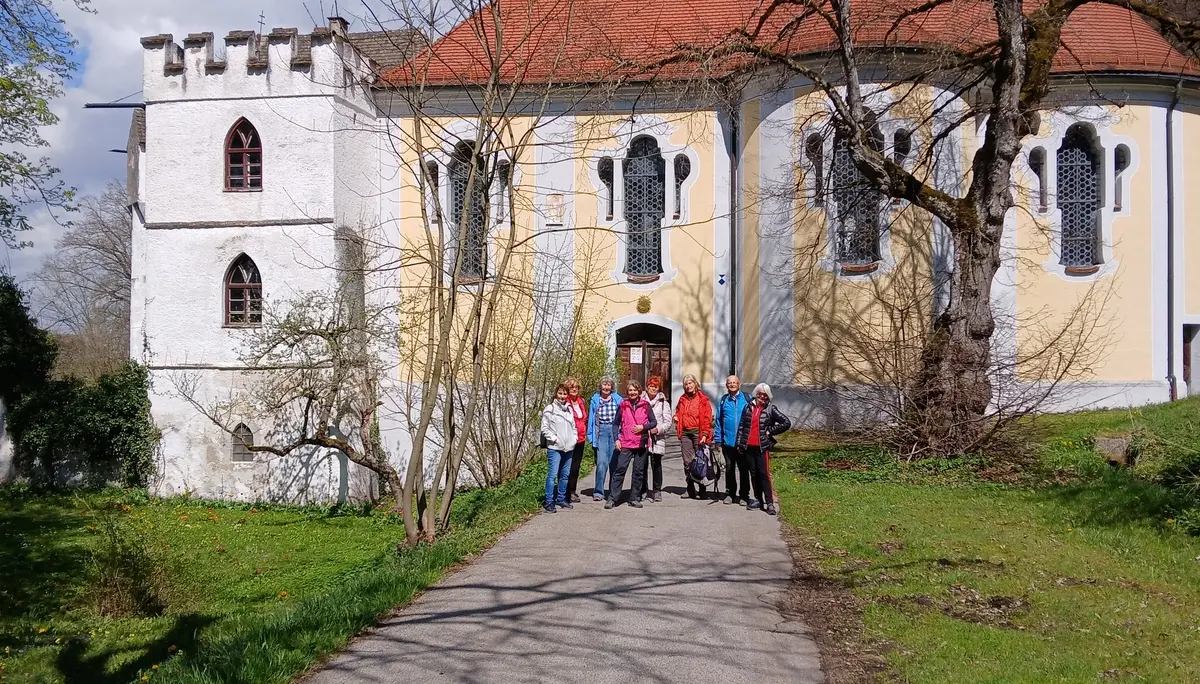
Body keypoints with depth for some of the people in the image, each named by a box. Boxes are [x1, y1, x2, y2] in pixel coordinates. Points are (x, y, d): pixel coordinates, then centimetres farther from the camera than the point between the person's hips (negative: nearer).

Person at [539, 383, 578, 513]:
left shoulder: (569, 409, 14)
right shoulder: (550, 409, -5)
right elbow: (544, 428, -7)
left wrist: (574, 438, 9)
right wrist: (554, 439, -11)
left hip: (569, 448, 6)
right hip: (555, 448, -6)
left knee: (565, 475, 11)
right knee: (553, 475, -11)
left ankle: (561, 498, 22)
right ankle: (549, 502, -7)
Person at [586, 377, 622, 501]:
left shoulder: (618, 399, 5)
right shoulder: (595, 399, 7)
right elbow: (591, 418, 11)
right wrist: (590, 435, 6)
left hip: (615, 431, 0)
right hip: (601, 432, 0)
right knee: (601, 462, -10)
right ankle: (598, 491, -4)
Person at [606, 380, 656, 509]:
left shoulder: (645, 405, 4)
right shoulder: (623, 405, 3)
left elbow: (653, 422, 6)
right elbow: (616, 423, 8)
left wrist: (643, 427, -11)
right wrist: (617, 439, -2)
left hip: (641, 443, 1)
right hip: (625, 443, -1)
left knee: (639, 472, 7)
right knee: (620, 470, -8)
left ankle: (635, 498, 16)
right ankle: (612, 498, -6)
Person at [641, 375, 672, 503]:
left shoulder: (663, 402, 5)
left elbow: (668, 422, 3)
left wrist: (658, 429, -13)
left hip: (657, 438, -1)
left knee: (656, 465, 2)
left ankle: (657, 491, 11)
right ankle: (644, 490, 9)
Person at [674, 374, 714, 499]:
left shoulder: (703, 399, 0)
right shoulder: (682, 399, 16)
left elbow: (707, 418, -4)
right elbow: (678, 413, 31)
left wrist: (705, 434, -12)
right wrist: (676, 418, 8)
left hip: (698, 432, -5)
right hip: (685, 433, 5)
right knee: (687, 462, 4)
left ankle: (702, 490, -1)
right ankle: (690, 490, 9)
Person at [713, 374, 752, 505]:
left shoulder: (747, 399, 0)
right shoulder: (722, 401, 6)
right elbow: (718, 421, 9)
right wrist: (718, 439, 3)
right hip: (728, 442, 2)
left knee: (744, 469, 5)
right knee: (729, 468, 11)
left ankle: (744, 495, 15)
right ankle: (730, 493, 22)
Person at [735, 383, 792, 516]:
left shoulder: (771, 409, -1)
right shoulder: (748, 407, 9)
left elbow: (786, 423, -3)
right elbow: (741, 426, 11)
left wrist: (771, 431, -4)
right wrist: (739, 443, 7)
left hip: (762, 447, -4)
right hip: (749, 446, 4)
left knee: (764, 474, -7)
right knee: (754, 473, 10)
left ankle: (769, 502, -6)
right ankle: (758, 500, 18)